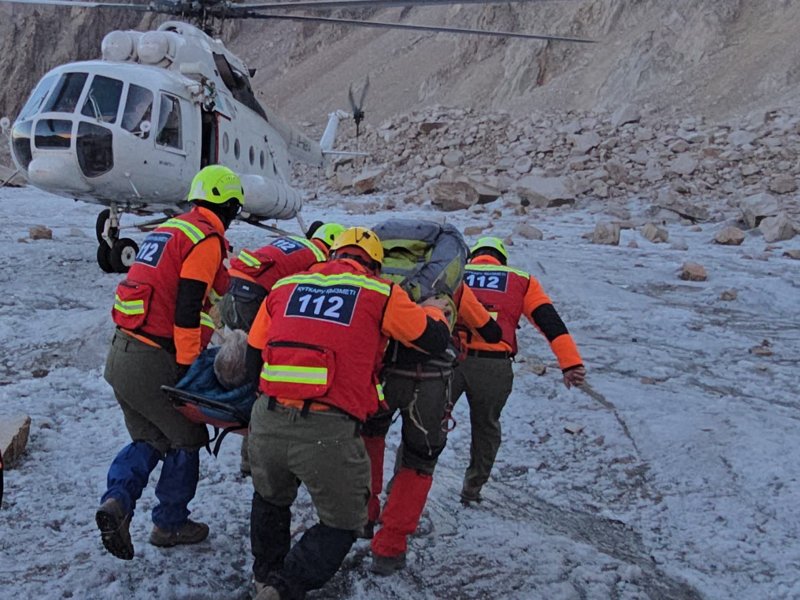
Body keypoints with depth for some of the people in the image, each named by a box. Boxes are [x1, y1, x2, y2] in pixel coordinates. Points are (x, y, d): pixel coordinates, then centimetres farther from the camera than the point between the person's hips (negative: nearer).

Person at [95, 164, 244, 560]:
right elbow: (187, 309, -20)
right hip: (153, 362, -8)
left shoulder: (169, 228, 15)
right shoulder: (207, 239, -13)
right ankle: (170, 524, 24)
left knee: (149, 439, 20)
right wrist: (186, 367, -15)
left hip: (121, 352, 8)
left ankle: (117, 501, 0)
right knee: (187, 439, 11)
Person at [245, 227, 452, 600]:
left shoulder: (285, 287, 16)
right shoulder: (381, 294, 6)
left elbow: (253, 360, 17)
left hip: (266, 421, 4)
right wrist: (435, 310, 35)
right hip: (329, 432, -4)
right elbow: (435, 339, 13)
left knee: (271, 501, 33)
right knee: (342, 524, 19)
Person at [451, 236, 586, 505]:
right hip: (494, 365, 0)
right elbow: (550, 322, 7)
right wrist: (571, 363, 1)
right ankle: (472, 490, 33)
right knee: (485, 428, 22)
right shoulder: (522, 280, 18)